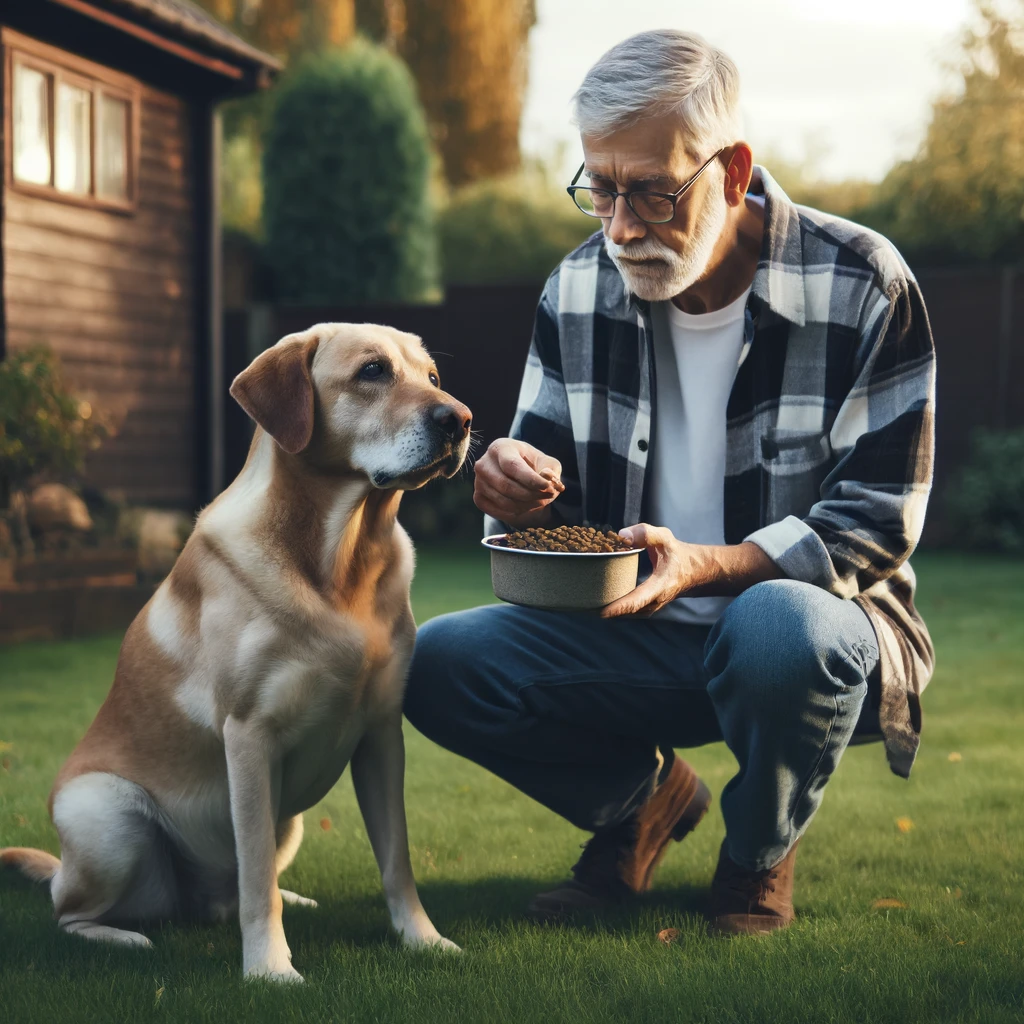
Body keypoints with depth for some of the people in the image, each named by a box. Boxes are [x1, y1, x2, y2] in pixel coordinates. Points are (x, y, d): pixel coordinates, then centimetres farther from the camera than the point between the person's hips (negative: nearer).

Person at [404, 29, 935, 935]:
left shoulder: (863, 287, -14)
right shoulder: (580, 289, -1)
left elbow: (877, 525, -14)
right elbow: (549, 493, 7)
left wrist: (706, 567, -31)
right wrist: (523, 496, -20)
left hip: (803, 614, -3)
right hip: (638, 637, 4)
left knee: (782, 627, -40)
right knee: (437, 665, -18)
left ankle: (760, 856, -4)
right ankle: (642, 798, 11)